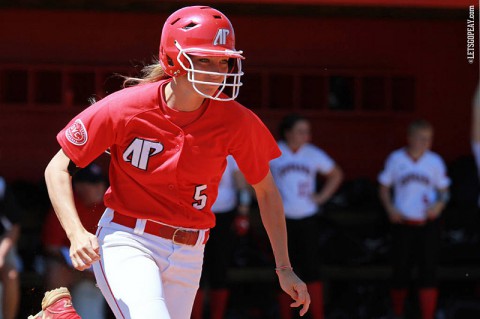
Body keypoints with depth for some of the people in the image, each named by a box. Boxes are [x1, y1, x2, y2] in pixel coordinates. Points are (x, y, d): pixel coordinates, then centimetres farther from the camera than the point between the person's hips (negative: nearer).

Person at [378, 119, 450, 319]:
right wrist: (389, 208, -7)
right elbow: (384, 187, 9)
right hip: (402, 224, 0)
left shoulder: (435, 161, 2)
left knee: (428, 272, -6)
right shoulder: (396, 159, 1)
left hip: (428, 225, 0)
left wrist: (440, 204, -11)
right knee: (400, 273, 6)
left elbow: (444, 190, 10)